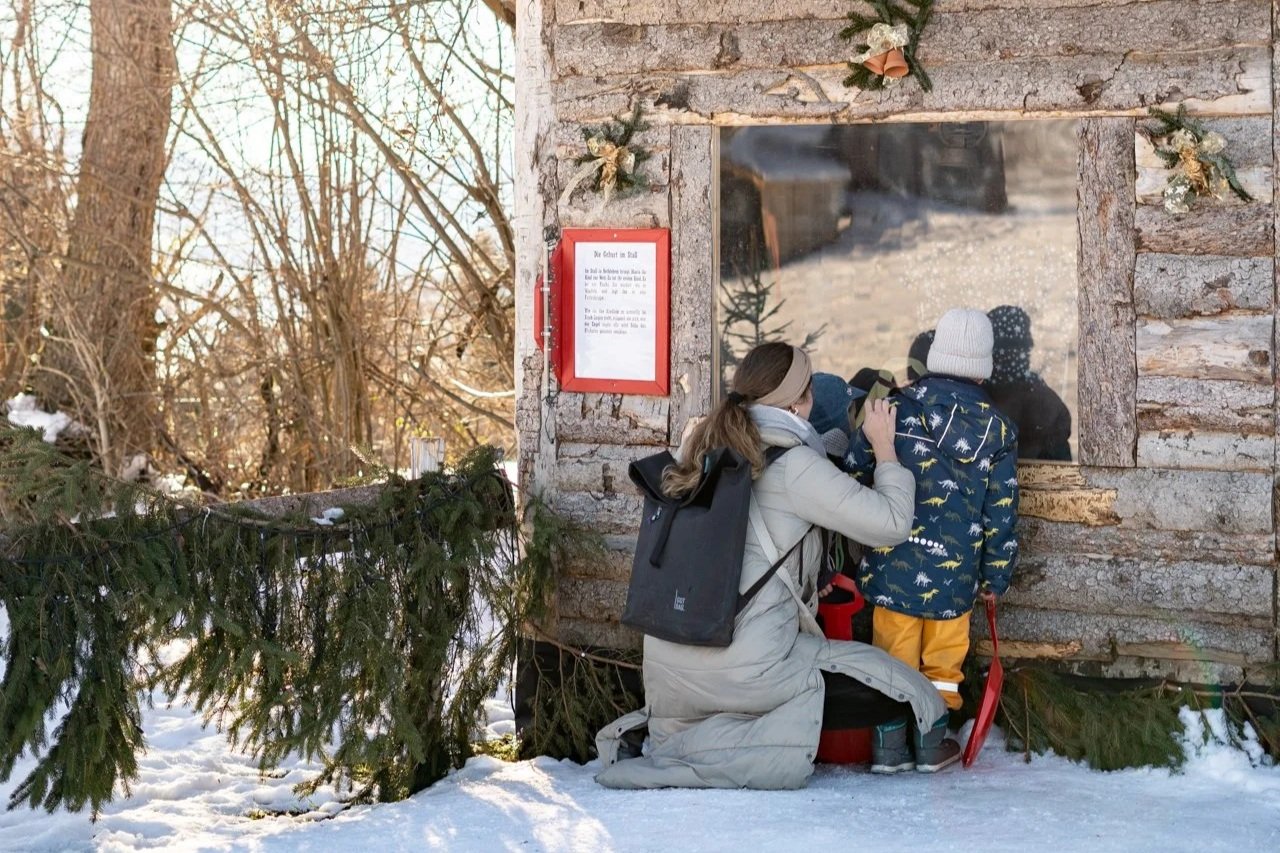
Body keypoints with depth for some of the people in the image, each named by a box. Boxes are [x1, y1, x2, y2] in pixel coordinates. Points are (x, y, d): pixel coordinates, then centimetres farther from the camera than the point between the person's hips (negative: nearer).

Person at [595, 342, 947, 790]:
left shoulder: (704, 447, 10)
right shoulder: (791, 465, -10)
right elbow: (890, 522, -9)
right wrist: (885, 447, 6)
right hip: (744, 667, -8)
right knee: (902, 692, -1)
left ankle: (660, 734, 8)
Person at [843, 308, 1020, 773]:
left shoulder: (894, 409, -3)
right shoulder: (997, 430, 0)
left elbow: (853, 476, 1)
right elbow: (1001, 512, 2)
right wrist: (996, 575, 12)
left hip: (893, 564, 0)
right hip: (955, 573, 0)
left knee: (893, 652, 10)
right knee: (943, 659, 13)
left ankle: (888, 743, 11)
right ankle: (931, 743, 18)